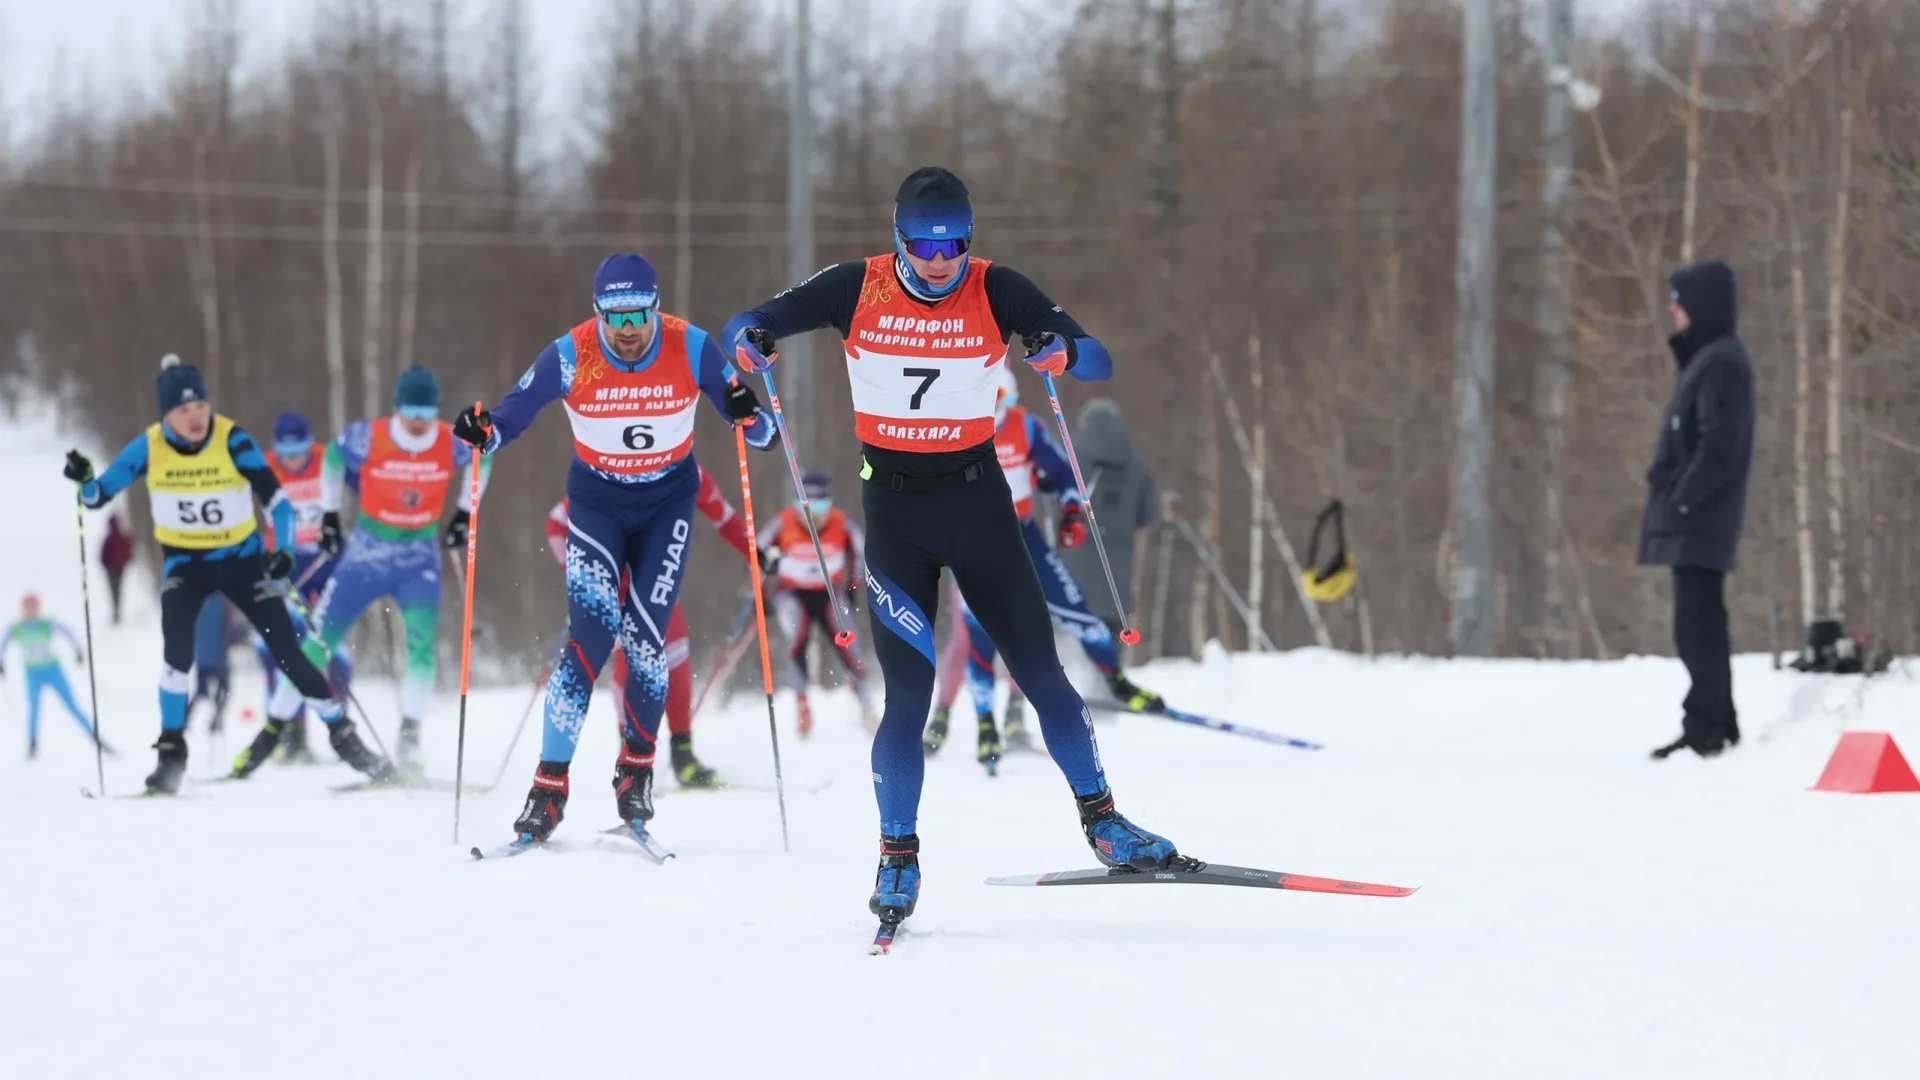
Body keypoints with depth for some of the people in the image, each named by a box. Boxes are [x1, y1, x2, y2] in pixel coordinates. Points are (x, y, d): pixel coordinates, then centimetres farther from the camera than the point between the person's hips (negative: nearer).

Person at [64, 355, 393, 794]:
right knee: (178, 653, -21)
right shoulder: (148, 448, -13)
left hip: (242, 559, -1)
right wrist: (84, 480, -26)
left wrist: (283, 552, -34)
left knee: (288, 653, -4)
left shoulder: (233, 441, -19)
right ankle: (171, 752, -8)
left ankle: (343, 735, 10)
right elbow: (98, 496, -4)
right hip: (184, 563, 1)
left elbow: (278, 501, -19)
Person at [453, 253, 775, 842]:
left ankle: (636, 771, 16)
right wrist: (482, 431, -31)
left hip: (668, 503, 1)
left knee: (645, 640, -8)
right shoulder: (568, 356, -18)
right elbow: (510, 418, -9)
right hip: (597, 499, -1)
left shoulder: (691, 348, -16)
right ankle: (549, 787, -14)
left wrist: (750, 417, -34)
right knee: (591, 631, -17)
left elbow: (761, 435, -12)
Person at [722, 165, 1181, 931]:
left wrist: (1062, 352, -34)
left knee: (1041, 673, 3)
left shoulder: (996, 292, -8)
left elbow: (1099, 361, -10)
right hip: (893, 509, -1)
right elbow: (753, 323, -2)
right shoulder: (857, 290, -7)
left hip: (978, 500, 1)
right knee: (908, 695, -6)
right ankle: (898, 858, 8)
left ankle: (1101, 821, 18)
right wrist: (748, 340, -27)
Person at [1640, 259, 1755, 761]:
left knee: (1697, 625, -10)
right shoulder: (1704, 357, 18)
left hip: (1700, 519, -10)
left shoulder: (1721, 362, -13)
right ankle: (1718, 727, 18)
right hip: (1693, 520, 10)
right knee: (1700, 625, 13)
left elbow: (1720, 442, -21)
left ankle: (1705, 728, -10)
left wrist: (1684, 500, -19)